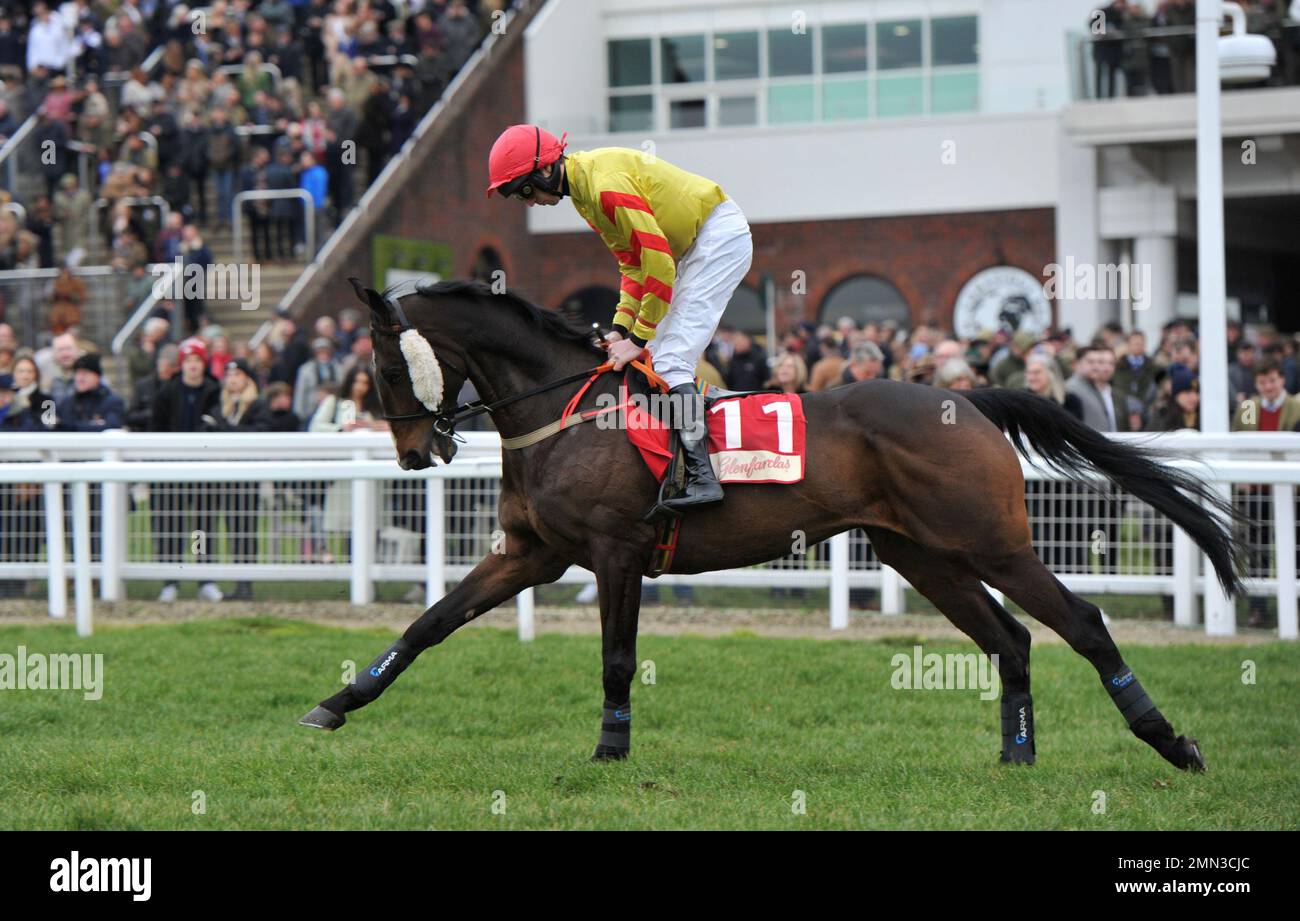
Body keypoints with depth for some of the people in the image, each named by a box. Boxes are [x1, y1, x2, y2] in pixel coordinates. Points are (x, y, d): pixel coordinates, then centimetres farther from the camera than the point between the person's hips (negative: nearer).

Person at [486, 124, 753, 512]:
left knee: (671, 360, -17)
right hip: (692, 244, 11)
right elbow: (632, 263, 12)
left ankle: (702, 476, -23)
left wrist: (639, 338, -20)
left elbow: (658, 264, -26)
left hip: (720, 234, -11)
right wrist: (622, 327, 1)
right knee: (658, 358, 9)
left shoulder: (607, 185, -26)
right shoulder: (583, 191, 7)